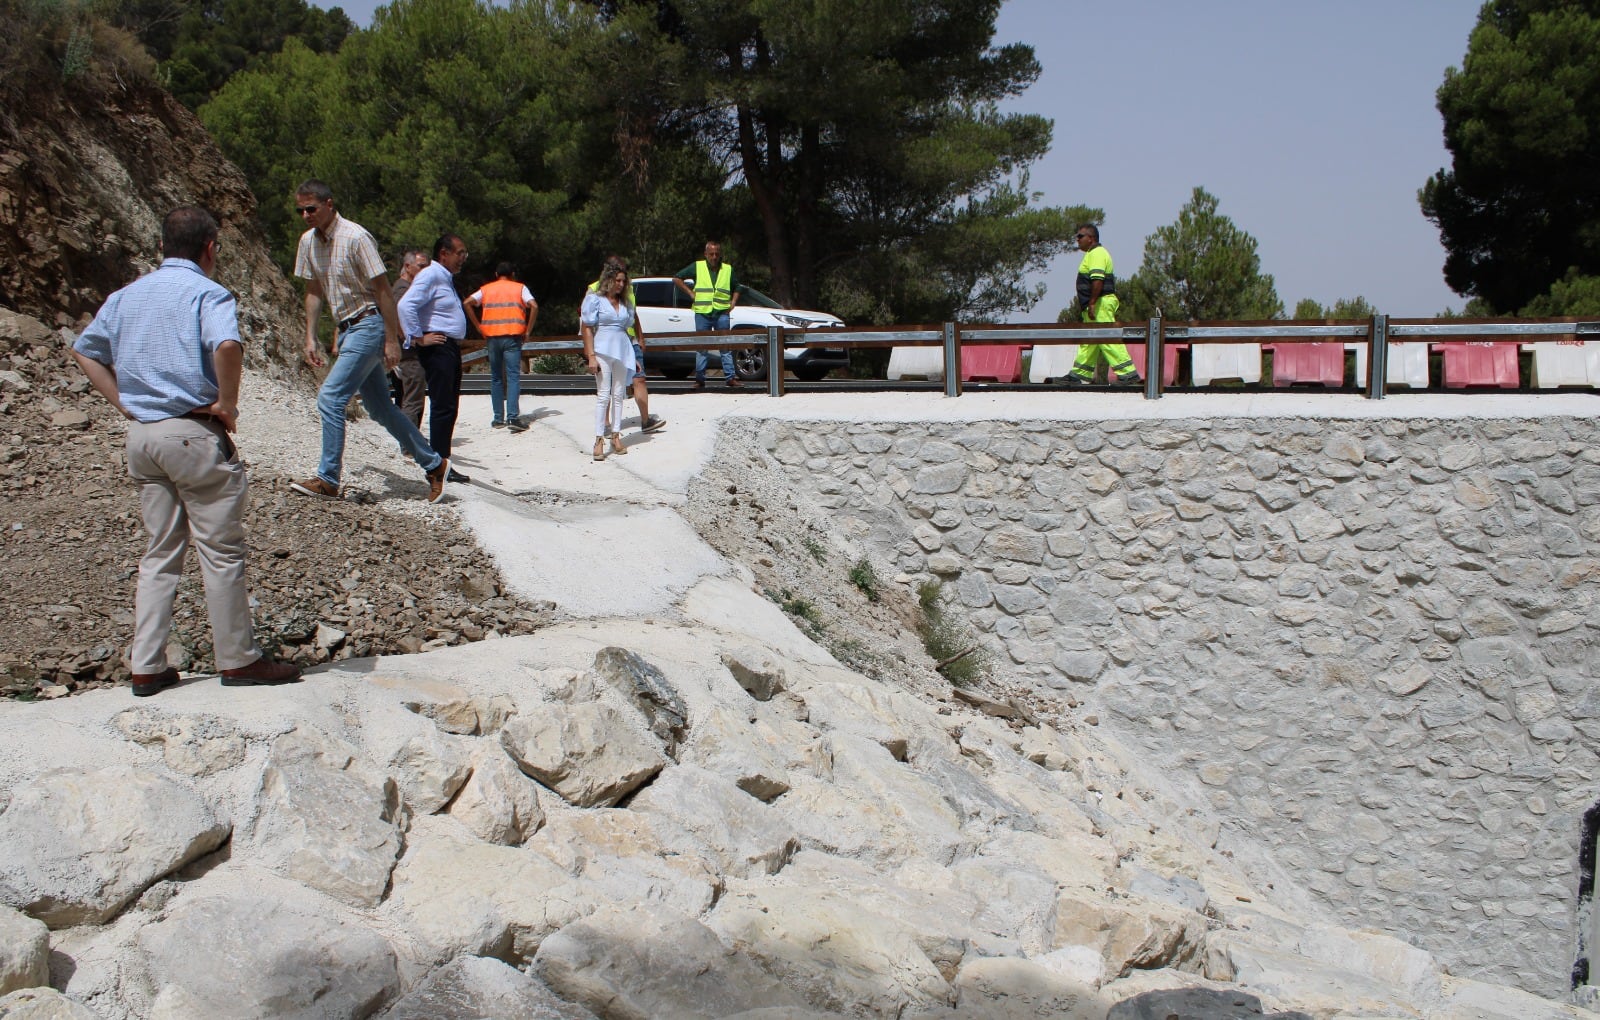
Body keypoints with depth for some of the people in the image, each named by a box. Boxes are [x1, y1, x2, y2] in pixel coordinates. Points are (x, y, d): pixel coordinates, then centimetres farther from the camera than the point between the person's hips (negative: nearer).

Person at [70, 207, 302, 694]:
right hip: (194, 434, -7)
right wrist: (227, 404, -15)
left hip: (141, 435, 7)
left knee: (160, 552, 14)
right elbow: (227, 346, -29)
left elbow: (83, 351, 20)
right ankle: (238, 659, 12)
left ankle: (146, 667, 14)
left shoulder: (127, 296, 13)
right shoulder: (207, 294, -9)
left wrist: (122, 402, 13)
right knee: (222, 551, 4)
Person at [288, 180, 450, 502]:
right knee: (380, 407, 10)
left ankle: (328, 480, -6)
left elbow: (383, 289, -16)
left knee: (330, 398, -14)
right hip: (347, 330, 8)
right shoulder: (308, 242, 7)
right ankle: (434, 464, 20)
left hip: (368, 326, -8)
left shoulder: (355, 237, -17)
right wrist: (310, 339, 10)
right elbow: (313, 292, 15)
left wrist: (392, 340, -17)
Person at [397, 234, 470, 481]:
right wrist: (418, 338, -21)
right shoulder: (430, 276, -12)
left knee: (449, 407, 11)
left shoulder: (446, 279, 20)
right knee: (442, 406, -11)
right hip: (437, 348, -10)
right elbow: (405, 306, -24)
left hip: (451, 348, 10)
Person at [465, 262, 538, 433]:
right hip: (512, 337, -2)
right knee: (513, 376, -5)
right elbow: (534, 306, -7)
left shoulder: (486, 289, 14)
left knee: (496, 378, 11)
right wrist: (528, 331, -1)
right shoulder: (519, 288, 8)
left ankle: (498, 418, 11)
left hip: (492, 337, 2)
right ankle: (513, 417, -17)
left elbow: (467, 303, 1)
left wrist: (479, 327, 5)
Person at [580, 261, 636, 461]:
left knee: (618, 395, 8)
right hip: (602, 350, -5)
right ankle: (599, 440, -7)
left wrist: (633, 356, 15)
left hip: (622, 351, 5)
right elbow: (587, 329, -6)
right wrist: (591, 356, -14)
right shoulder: (594, 299, -2)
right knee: (603, 394, -8)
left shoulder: (626, 302, 14)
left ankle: (616, 436, 13)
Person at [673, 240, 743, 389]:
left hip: (722, 313, 1)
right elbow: (677, 278, 9)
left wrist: (733, 303, 7)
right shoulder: (697, 267, 5)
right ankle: (700, 379, 5)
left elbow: (737, 288, 22)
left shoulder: (728, 269, 10)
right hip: (702, 312, -1)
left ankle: (731, 377, -2)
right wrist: (690, 293, 2)